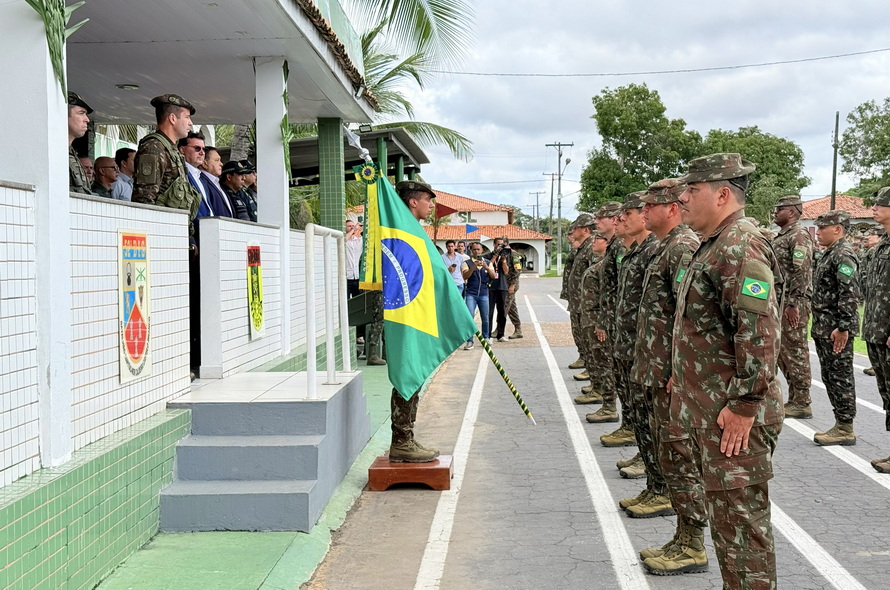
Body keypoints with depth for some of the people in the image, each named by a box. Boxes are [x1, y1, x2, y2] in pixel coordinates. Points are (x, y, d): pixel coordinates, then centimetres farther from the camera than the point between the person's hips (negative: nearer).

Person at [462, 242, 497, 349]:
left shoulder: (487, 263, 12)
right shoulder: (467, 263, 4)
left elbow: (494, 276, 0)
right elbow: (465, 276, -10)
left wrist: (486, 267, -16)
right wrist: (473, 267, -25)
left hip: (484, 293, 2)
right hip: (471, 294, -2)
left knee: (485, 318, 7)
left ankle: (485, 338, 24)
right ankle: (469, 341, -12)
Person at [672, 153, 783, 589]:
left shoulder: (741, 248, -19)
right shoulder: (713, 246, 16)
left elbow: (759, 332, -26)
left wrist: (743, 406, -25)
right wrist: (685, 375, 22)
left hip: (732, 414, -11)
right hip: (707, 409, 11)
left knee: (740, 515, -4)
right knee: (723, 510, 17)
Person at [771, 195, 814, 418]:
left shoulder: (799, 235, -12)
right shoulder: (780, 237, 17)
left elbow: (802, 272, -20)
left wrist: (794, 304, -23)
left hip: (793, 303, -10)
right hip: (779, 302, 10)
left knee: (795, 352, -5)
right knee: (782, 351, 13)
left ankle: (802, 404, 0)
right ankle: (794, 399, 21)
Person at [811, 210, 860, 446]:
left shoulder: (843, 255, -16)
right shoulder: (829, 254, 17)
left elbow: (849, 294, -24)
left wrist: (843, 327, -25)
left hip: (837, 331, -10)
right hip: (824, 329, 10)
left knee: (840, 377, -4)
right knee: (830, 376, 14)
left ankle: (845, 429, 2)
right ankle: (840, 424, 22)